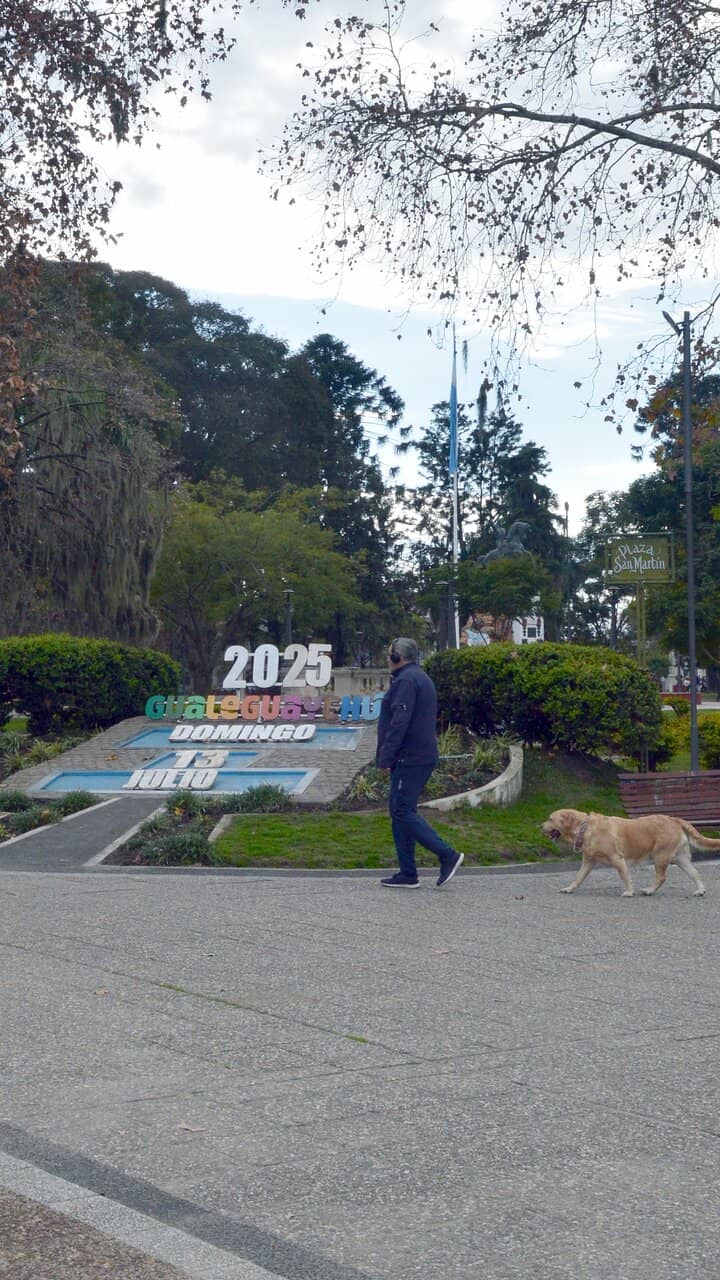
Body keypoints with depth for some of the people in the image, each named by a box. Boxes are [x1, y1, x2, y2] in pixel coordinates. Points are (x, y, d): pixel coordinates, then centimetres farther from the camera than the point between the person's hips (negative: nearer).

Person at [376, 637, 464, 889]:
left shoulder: (406, 681, -14)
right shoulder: (421, 678, 20)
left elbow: (399, 723, -21)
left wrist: (386, 757, -18)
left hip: (409, 759, -10)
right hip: (423, 756, 10)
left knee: (403, 812, -9)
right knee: (401, 812, 11)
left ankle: (447, 855, -10)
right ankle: (407, 875, 12)